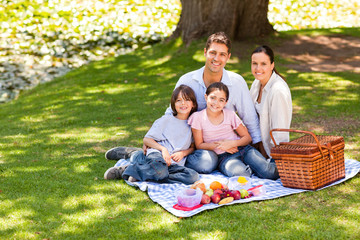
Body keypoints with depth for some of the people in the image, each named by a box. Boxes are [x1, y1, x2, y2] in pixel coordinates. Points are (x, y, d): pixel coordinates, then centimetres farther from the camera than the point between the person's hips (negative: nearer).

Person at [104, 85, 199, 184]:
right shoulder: (166, 120, 11)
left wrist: (183, 153, 0)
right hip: (157, 154, -4)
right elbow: (147, 139, 7)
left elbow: (192, 147, 22)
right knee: (159, 170, -42)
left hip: (174, 164, 4)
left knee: (193, 177, -31)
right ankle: (126, 170, -13)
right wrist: (163, 149, -9)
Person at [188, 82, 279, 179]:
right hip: (224, 157, -2)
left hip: (242, 148, 2)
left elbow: (247, 138, 6)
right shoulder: (198, 117, -2)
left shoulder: (230, 114, 4)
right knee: (241, 174, -36)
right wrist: (219, 145, -13)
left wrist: (232, 143, -13)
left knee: (269, 173, -22)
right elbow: (199, 145, 1)